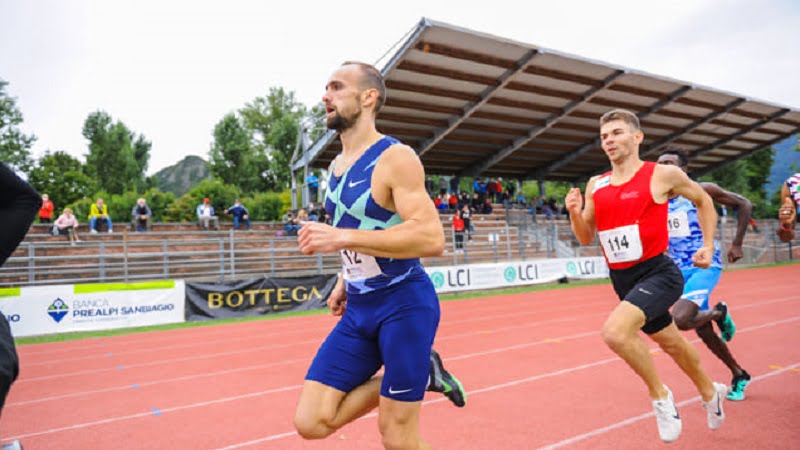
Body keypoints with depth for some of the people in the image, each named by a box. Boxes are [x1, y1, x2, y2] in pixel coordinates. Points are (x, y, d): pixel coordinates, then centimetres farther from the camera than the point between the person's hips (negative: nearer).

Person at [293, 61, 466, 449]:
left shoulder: (395, 158, -14)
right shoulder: (336, 166, 11)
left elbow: (431, 238, -26)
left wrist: (342, 238, -29)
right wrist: (345, 281, 12)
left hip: (405, 305, -7)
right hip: (359, 309, 8)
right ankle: (420, 372, 16)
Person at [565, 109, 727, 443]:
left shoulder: (663, 175, -7)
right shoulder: (595, 186, 4)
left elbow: (703, 201, 11)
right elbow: (586, 239, 9)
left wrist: (708, 245, 5)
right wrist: (574, 213, -9)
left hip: (658, 273, -6)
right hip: (622, 279, 6)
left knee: (615, 331, -29)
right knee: (671, 343, 24)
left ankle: (659, 394, -2)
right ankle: (710, 392, 52)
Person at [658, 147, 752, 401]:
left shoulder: (701, 191, -9)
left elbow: (744, 205, 0)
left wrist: (737, 244, -3)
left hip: (705, 266, -5)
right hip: (680, 270, 6)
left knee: (679, 320, -26)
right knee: (704, 332, 13)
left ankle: (719, 313, 7)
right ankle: (739, 376, 36)